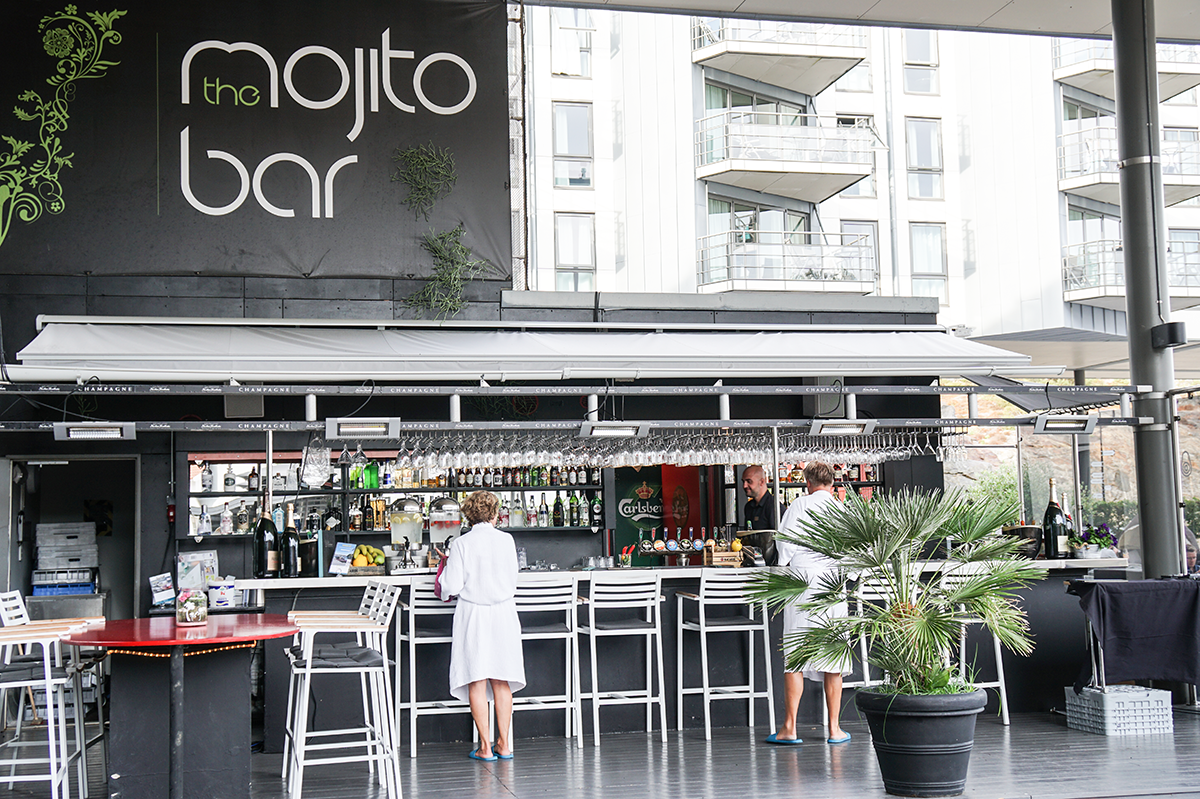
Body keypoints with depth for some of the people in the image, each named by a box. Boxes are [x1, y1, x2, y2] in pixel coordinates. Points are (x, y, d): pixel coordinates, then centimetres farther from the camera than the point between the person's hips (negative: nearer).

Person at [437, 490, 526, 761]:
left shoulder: (461, 544, -8)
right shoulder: (506, 540, -1)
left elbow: (452, 587, -9)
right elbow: (513, 579, 8)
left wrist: (447, 565, 9)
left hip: (473, 614, -2)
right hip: (504, 614, 2)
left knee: (477, 681, 3)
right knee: (502, 681, 10)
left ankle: (485, 747, 4)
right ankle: (504, 744, 13)